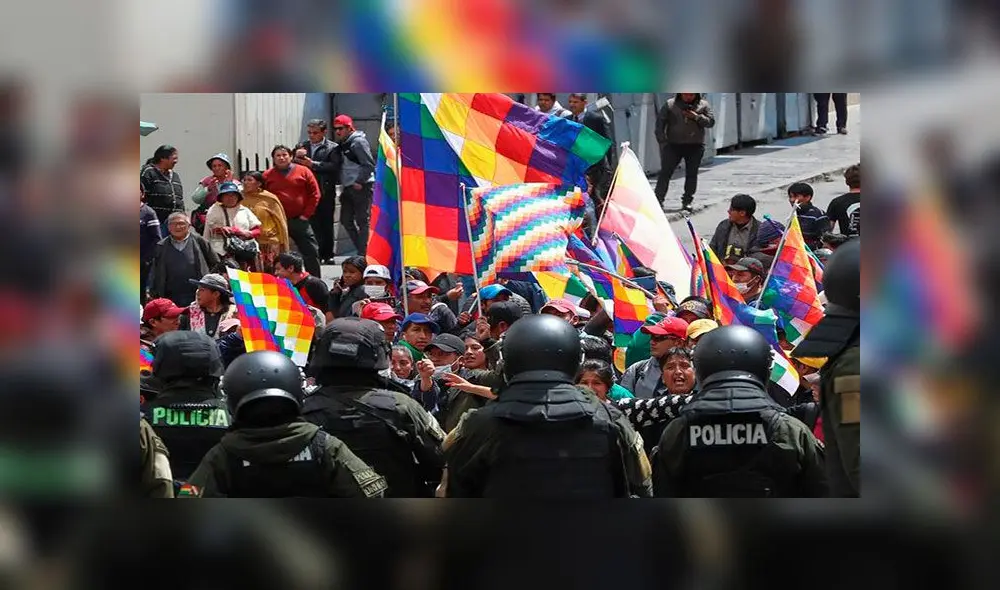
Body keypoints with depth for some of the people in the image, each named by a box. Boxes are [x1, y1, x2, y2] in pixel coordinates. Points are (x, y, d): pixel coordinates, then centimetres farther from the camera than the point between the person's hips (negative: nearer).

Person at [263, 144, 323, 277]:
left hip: (300, 220, 0)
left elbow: (314, 194, 4)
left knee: (311, 251, 1)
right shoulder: (267, 175, 6)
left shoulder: (303, 172, 4)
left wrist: (306, 214, -2)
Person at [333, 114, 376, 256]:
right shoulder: (342, 145, 17)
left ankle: (363, 254, -7)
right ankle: (362, 249, 16)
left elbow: (369, 165, -15)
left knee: (362, 221, -8)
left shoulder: (358, 142, -9)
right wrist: (343, 184, 11)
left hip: (361, 187, -10)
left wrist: (359, 182, -17)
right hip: (348, 188, 10)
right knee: (346, 220, 9)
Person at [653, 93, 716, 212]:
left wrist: (697, 117, -14)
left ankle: (687, 202, 12)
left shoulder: (703, 105, 7)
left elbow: (711, 122, 1)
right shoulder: (670, 105, 4)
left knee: (691, 174, 3)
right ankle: (658, 200, -4)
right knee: (665, 172, -6)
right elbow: (660, 123, 4)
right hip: (673, 144, -1)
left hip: (695, 146, 1)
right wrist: (663, 142, -5)